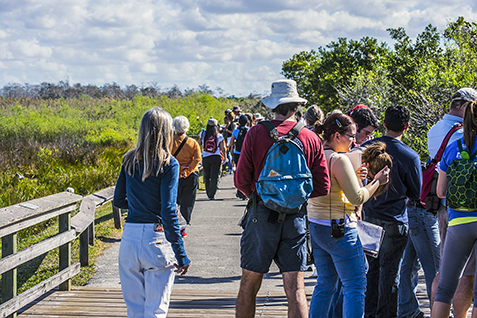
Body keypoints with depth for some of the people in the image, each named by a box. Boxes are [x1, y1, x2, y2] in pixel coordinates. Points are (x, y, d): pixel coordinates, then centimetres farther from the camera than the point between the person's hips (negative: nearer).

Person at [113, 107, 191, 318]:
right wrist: (181, 255, -14)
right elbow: (168, 210, -15)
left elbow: (118, 201, 15)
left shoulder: (129, 160, 7)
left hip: (129, 239, 5)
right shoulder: (168, 164, -8)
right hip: (157, 238, -5)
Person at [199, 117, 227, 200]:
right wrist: (225, 158, 13)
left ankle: (208, 194, 23)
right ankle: (212, 195, -6)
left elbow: (199, 144, 10)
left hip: (205, 158, 2)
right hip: (216, 158, -2)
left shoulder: (203, 134, -3)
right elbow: (223, 149, 0)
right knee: (214, 177, 0)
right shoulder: (219, 136, -5)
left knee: (207, 177, 16)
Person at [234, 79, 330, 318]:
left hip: (261, 215, -1)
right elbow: (322, 187, 1)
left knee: (249, 285, 8)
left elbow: (241, 180, -6)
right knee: (295, 288, 2)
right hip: (295, 217, 2)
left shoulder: (256, 133, -4)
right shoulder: (311, 139, 2)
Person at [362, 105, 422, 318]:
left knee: (371, 268, 14)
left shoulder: (367, 147, -1)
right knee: (389, 271, 3)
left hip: (369, 216, 5)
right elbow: (416, 194, -3)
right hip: (394, 220, -4)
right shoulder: (410, 156, -13)